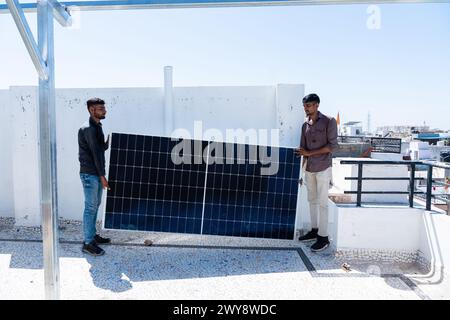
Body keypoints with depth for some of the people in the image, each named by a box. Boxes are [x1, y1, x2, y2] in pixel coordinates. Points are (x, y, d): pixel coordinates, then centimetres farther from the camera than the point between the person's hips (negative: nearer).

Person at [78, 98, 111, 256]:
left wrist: (108, 143, -6)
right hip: (89, 174, -9)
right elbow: (95, 153, -19)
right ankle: (88, 243, 7)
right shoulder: (88, 129, -17)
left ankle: (93, 235, 30)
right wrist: (102, 176, -18)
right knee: (90, 207, -3)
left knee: (95, 205, 17)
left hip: (96, 173, 9)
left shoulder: (97, 127, 13)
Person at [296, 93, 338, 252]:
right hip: (309, 169, 6)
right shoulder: (305, 125, 10)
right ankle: (314, 230, 25)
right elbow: (303, 149, 11)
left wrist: (310, 153, -15)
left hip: (323, 168, -5)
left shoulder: (329, 121, -6)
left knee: (322, 203, -2)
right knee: (312, 200, 12)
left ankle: (323, 237, 6)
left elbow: (333, 146, -11)